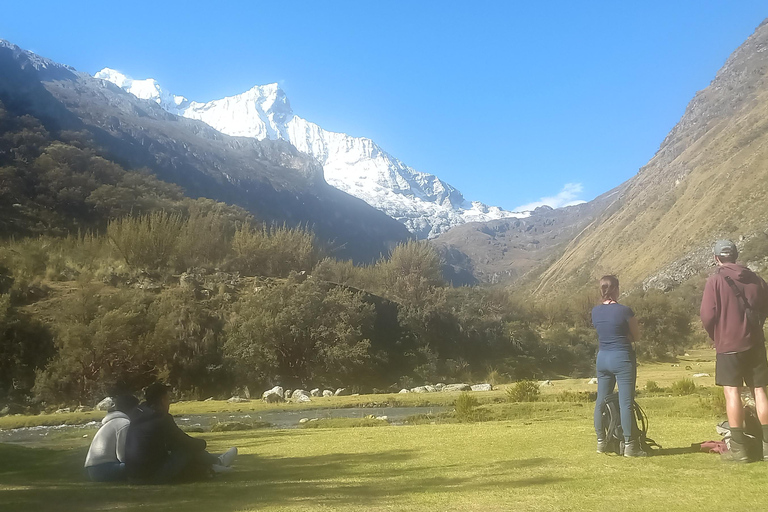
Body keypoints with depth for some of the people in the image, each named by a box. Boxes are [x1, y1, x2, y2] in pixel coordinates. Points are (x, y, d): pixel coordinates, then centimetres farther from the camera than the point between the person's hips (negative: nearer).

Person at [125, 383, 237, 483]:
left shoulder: (138, 415, 7)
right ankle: (217, 463, 21)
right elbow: (185, 442, -9)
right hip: (153, 475, -8)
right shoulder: (162, 419, -19)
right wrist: (202, 443, 12)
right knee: (189, 450, 0)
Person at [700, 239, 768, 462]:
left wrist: (715, 335, 7)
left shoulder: (716, 279, -9)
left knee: (732, 392, -2)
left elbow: (707, 314, -12)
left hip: (728, 344, -4)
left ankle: (738, 448, -2)